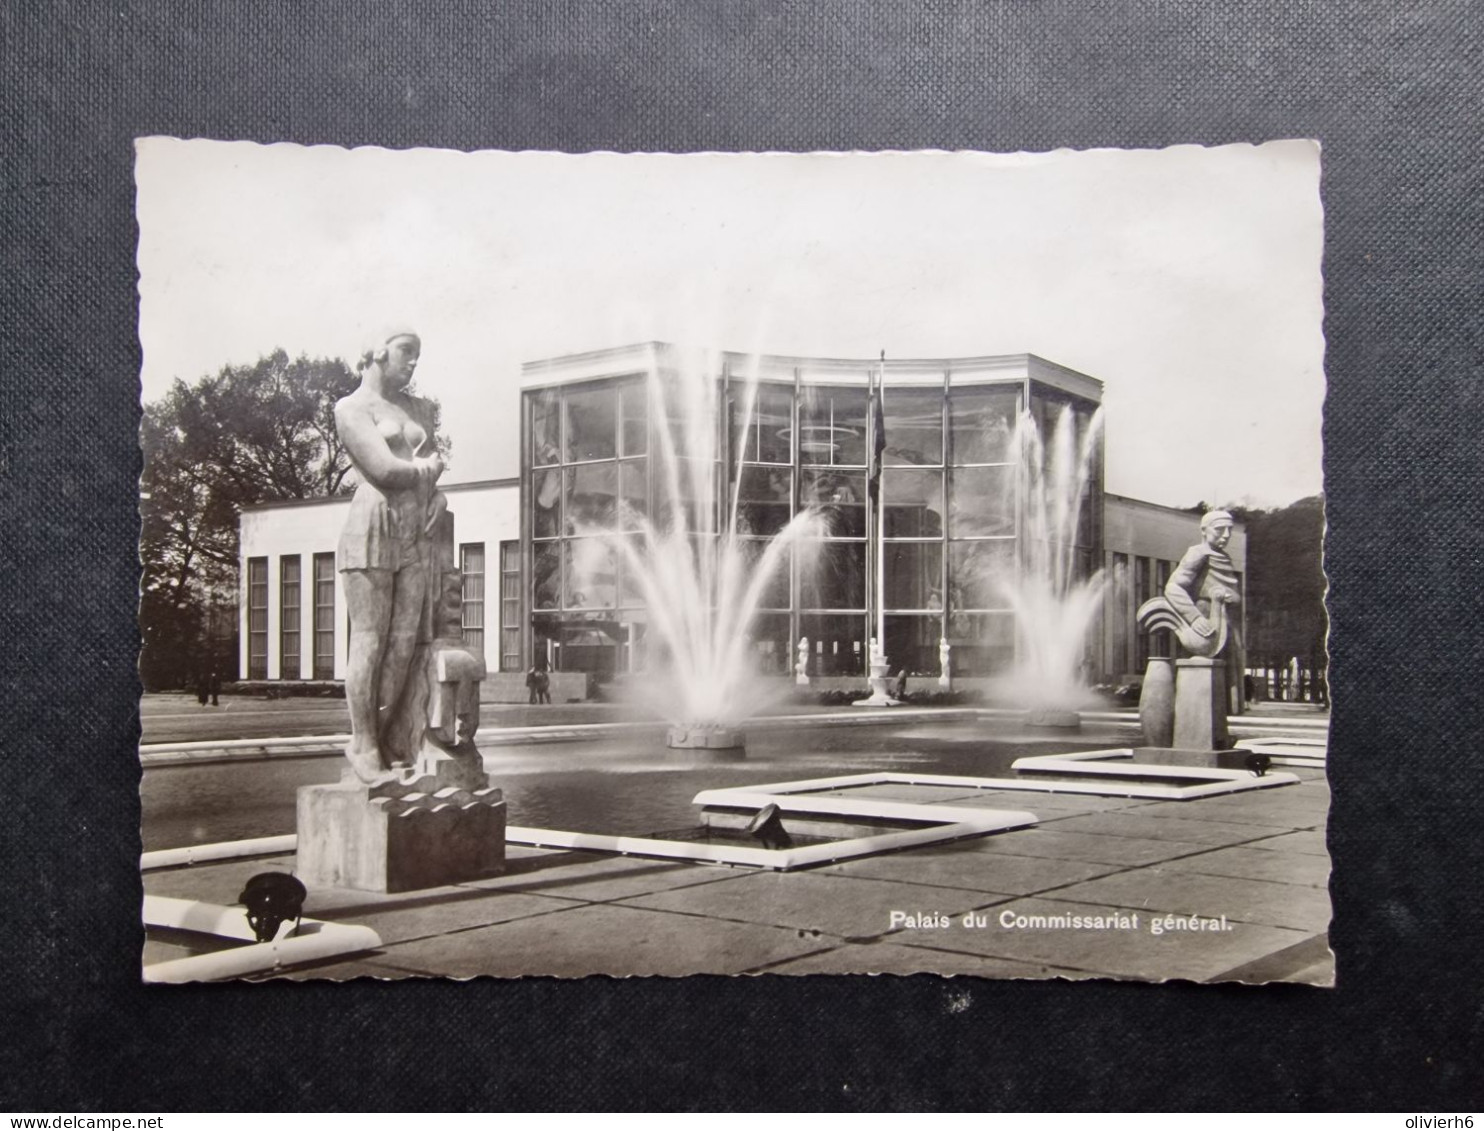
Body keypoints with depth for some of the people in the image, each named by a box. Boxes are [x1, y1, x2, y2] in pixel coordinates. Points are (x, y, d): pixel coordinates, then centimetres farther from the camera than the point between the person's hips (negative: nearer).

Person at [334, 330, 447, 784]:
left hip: (415, 536, 6)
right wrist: (426, 469, 5)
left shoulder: (419, 410, 22)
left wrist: (438, 493, 2)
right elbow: (385, 471, -11)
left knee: (404, 644, 1)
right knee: (369, 642, -4)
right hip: (372, 529, -6)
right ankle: (363, 745, 4)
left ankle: (376, 738, 9)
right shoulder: (353, 407, 0)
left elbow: (433, 467, 24)